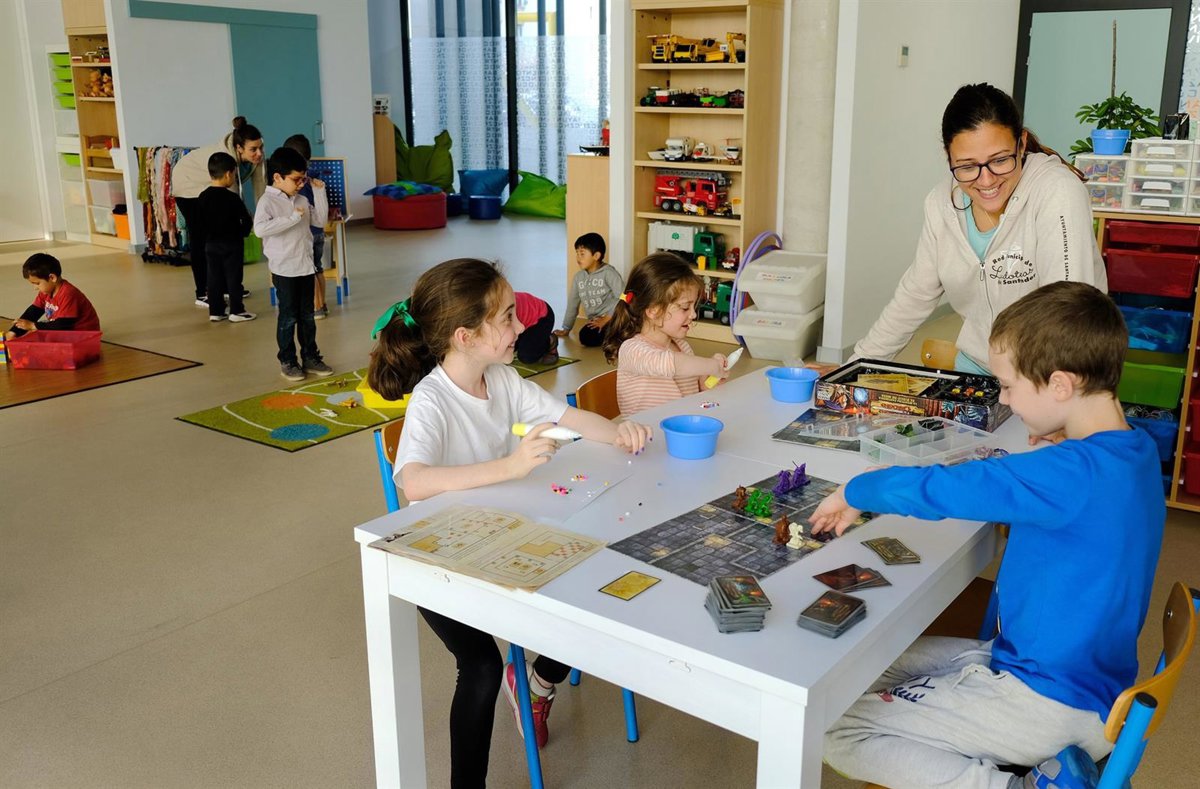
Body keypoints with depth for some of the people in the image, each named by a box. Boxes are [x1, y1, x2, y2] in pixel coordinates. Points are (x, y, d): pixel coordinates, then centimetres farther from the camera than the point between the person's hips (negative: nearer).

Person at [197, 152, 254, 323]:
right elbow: (246, 220, -11)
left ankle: (215, 311, 14)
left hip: (211, 244, 5)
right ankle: (236, 311, 6)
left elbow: (200, 221, 8)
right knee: (233, 278, 2)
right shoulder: (232, 198, -16)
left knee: (214, 278, 10)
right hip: (231, 244, -5)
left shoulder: (202, 197, 1)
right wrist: (243, 232, 8)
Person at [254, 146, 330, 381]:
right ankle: (287, 362, 13)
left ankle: (310, 357, 22)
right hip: (284, 269, -6)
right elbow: (260, 228, -27)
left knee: (307, 316, 13)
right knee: (288, 317, 2)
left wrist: (319, 192, 7)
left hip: (305, 267, 6)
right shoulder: (267, 201, -12)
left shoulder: (301, 201, 9)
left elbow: (320, 220, 15)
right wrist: (293, 218, -26)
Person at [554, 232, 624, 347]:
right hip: (595, 321, 8)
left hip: (612, 318, -8)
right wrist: (566, 329, 22)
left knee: (588, 337, -28)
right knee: (585, 337, -19)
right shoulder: (579, 277, 12)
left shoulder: (608, 273, -7)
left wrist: (606, 319, -18)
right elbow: (572, 303, 20)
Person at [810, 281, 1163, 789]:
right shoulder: (1134, 452, 1)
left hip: (1051, 703, -10)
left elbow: (935, 489, -28)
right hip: (1083, 673, 10)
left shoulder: (1076, 473, -29)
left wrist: (855, 492, -10)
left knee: (838, 732, -9)